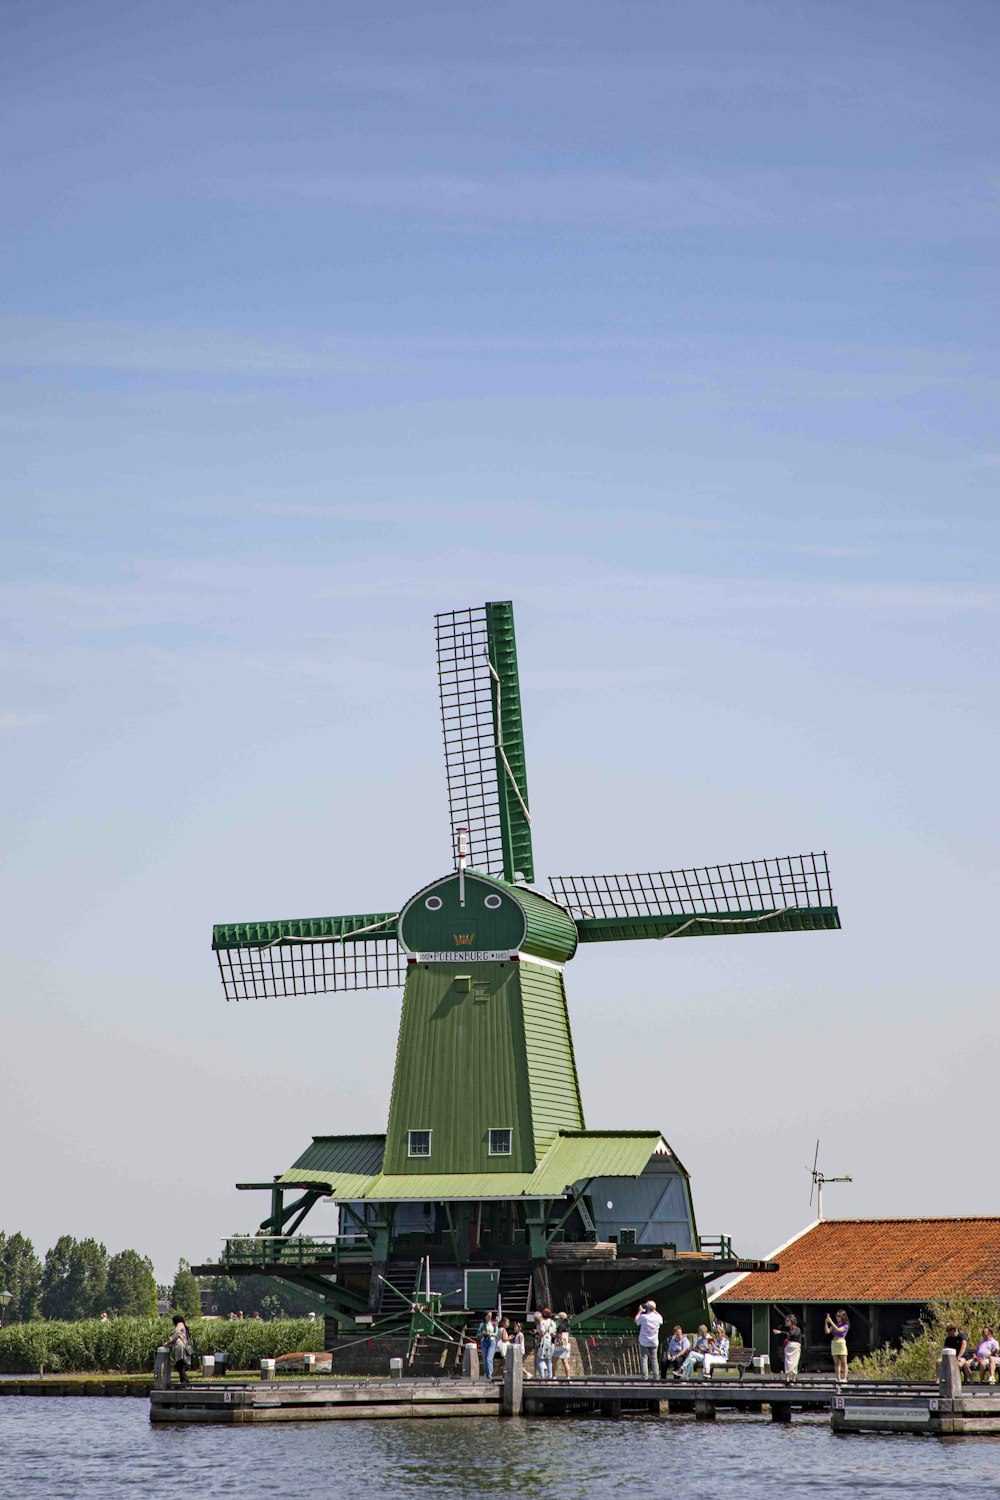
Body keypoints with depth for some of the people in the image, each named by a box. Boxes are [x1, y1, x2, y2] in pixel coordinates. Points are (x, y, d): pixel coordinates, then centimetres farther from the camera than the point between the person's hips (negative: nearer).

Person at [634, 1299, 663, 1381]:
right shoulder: (657, 1317, -8)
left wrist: (640, 1311, 13)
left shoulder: (643, 1317, -16)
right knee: (654, 1359, 10)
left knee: (643, 1359, 2)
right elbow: (661, 1320, 18)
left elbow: (635, 1321, 4)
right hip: (654, 1343, 3)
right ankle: (656, 1376, 6)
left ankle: (645, 1376, -5)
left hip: (644, 1342, -3)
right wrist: (655, 1311, 19)